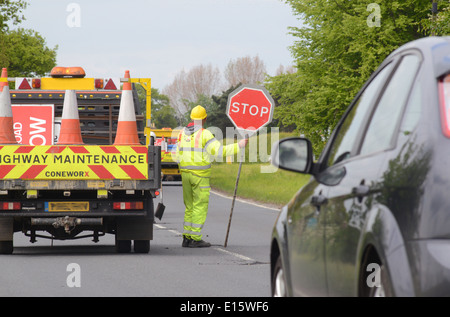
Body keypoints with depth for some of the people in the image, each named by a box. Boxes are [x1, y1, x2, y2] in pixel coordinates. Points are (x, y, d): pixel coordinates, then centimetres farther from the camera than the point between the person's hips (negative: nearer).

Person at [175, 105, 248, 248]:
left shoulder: (182, 133, 8)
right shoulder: (204, 134, -10)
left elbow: (178, 156, 11)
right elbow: (219, 150, -17)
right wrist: (238, 146, -11)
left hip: (185, 173, 6)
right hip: (200, 175, -6)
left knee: (190, 206, 13)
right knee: (200, 206, -1)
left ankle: (186, 238, 10)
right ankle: (195, 239, -4)